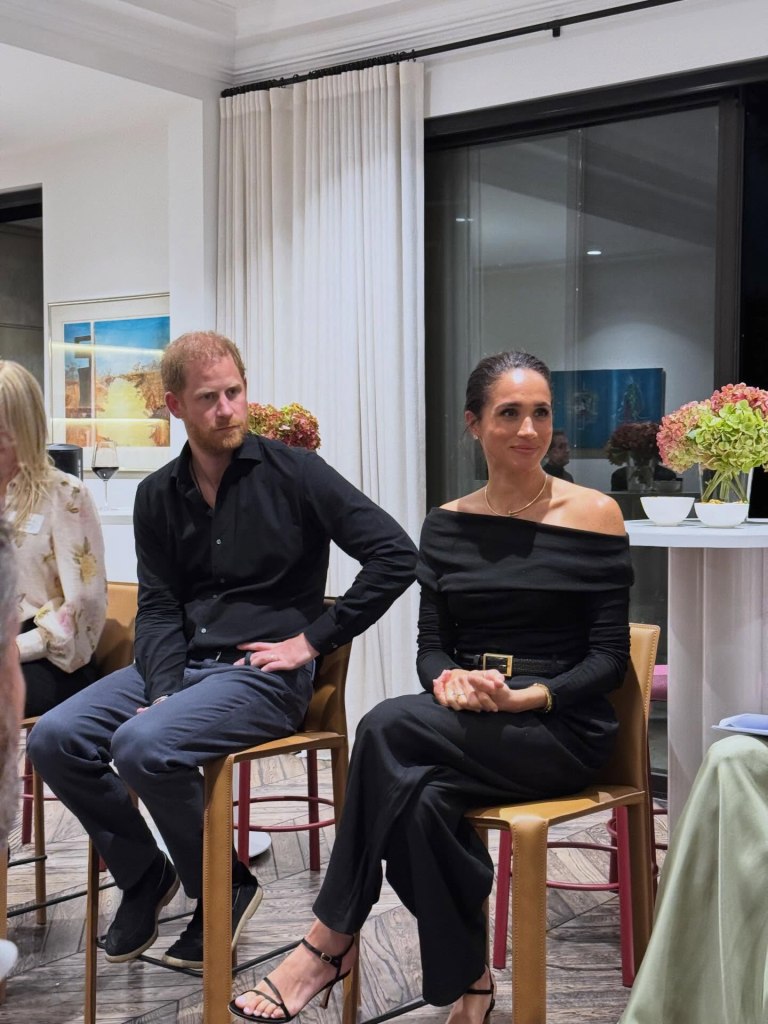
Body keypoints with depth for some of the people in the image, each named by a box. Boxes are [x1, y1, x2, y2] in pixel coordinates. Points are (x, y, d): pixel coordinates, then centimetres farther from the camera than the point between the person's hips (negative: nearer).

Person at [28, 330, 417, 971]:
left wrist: (313, 639, -11)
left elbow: (395, 556, -10)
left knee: (142, 745, -29)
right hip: (179, 662, 6)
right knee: (54, 739, -13)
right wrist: (162, 691, -12)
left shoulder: (291, 472, -4)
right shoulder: (158, 496, 11)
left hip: (263, 673, -5)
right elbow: (158, 606, 7)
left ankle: (225, 888, -2)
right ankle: (146, 877, 10)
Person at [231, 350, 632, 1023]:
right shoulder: (448, 525, 10)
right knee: (423, 797, -32)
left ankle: (332, 941, -15)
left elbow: (609, 657, -4)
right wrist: (449, 683, -14)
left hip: (564, 728, -3)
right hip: (467, 726, 4)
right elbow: (431, 645, 10)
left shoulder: (593, 515, -2)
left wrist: (523, 696, -20)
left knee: (390, 727, -28)